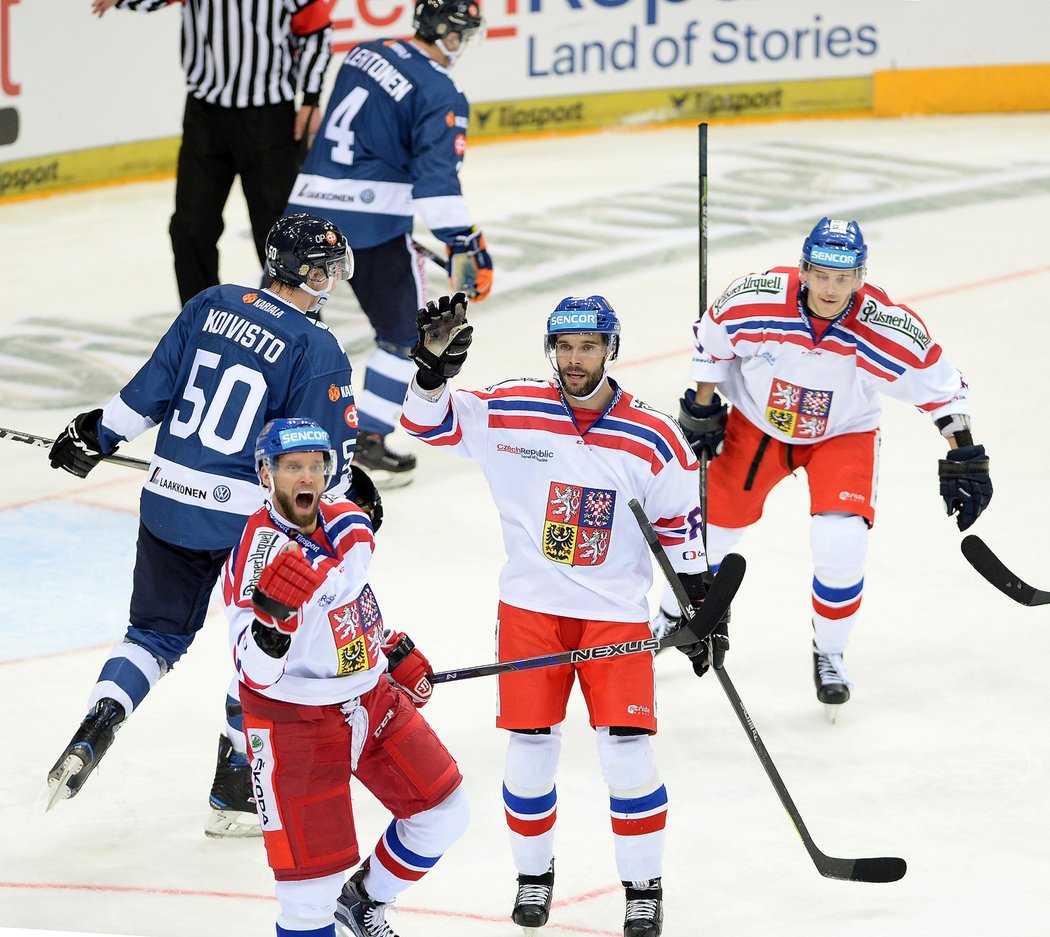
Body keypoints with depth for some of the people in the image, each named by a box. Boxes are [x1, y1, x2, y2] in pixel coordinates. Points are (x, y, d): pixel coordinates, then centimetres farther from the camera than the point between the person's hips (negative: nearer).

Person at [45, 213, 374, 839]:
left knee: (159, 632, 21)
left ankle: (96, 726, -2)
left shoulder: (212, 306, 2)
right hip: (251, 517, -5)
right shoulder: (318, 351, -12)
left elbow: (151, 388, 6)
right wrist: (352, 492, 8)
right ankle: (234, 795, 15)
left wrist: (96, 435, 19)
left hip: (170, 501, 5)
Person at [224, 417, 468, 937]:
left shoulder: (348, 522, -3)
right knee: (313, 883, -10)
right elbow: (257, 673, -30)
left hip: (373, 700, 8)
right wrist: (273, 613, -47)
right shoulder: (261, 552, -25)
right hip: (295, 724, -8)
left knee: (443, 814, 16)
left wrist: (394, 652, 22)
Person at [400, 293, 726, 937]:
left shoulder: (656, 440, -4)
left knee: (627, 752, -6)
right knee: (531, 750, 2)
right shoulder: (511, 413, -4)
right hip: (531, 609, 1)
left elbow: (683, 529, 4)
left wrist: (703, 607, 3)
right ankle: (534, 874, 25)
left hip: (618, 613, -1)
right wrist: (435, 366, -22)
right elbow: (431, 423, -3)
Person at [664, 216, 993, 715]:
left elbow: (940, 387, -15)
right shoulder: (753, 300, -29)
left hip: (843, 436, -1)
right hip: (756, 425, 1)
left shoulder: (892, 331, -30)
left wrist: (964, 460, -14)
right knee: (712, 524, 12)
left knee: (841, 546, -20)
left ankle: (829, 653, 8)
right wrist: (702, 409, -2)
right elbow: (712, 337, -7)